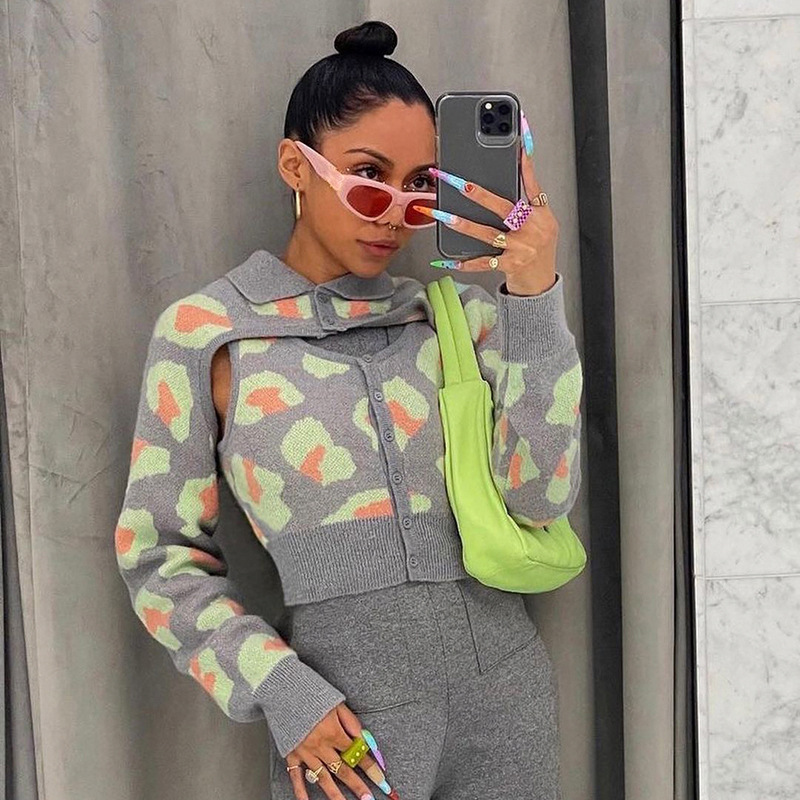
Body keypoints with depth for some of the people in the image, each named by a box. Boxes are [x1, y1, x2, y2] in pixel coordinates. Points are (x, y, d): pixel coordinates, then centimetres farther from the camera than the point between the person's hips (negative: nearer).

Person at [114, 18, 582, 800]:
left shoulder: (455, 311, 3)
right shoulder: (205, 330, -3)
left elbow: (540, 496, -4)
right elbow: (160, 551, 0)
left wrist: (535, 299, -13)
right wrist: (279, 690, -10)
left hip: (506, 686, 3)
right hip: (347, 710, -2)